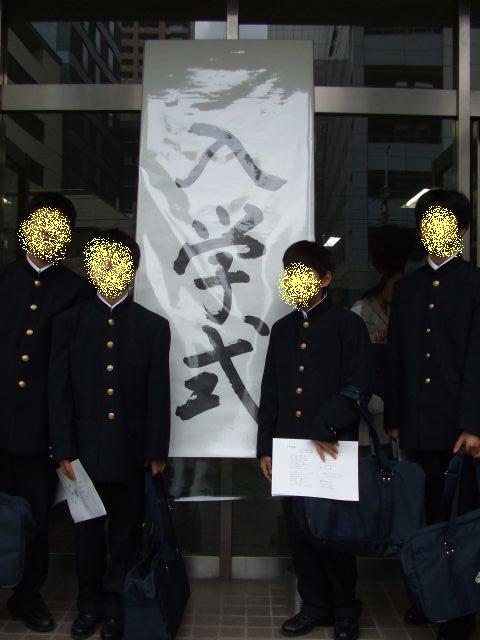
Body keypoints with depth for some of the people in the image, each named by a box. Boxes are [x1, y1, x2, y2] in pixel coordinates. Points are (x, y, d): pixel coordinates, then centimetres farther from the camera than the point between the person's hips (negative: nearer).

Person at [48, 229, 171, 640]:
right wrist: (64, 449, -4)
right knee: (88, 530, 12)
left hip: (131, 452, 0)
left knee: (126, 530, 10)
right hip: (85, 449, 1)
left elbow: (159, 394, 0)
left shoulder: (153, 326, 1)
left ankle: (116, 607, 28)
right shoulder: (69, 323, 2)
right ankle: (90, 604, 30)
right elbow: (59, 391, 1)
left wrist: (157, 451, -2)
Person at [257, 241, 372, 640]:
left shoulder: (348, 325, -2)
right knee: (299, 531, 10)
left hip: (332, 448, -5)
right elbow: (270, 393, 13)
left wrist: (324, 429, -16)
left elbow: (358, 386, -9)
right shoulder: (282, 329, 14)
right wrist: (265, 447, 9)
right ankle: (315, 606, 27)